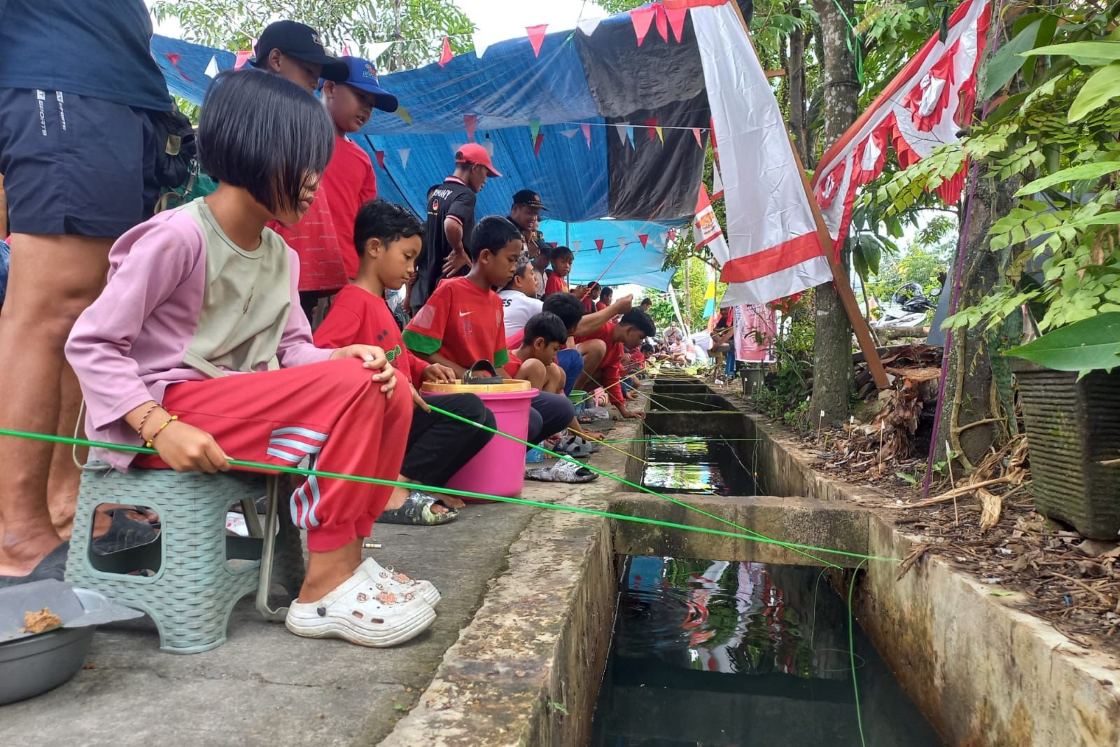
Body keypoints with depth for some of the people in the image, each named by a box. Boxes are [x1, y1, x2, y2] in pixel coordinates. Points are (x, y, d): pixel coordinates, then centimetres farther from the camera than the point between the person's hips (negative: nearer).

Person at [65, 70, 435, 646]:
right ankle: (325, 591, -17)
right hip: (168, 406, -8)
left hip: (242, 403, 8)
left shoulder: (280, 254, 10)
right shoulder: (178, 236, -15)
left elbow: (293, 348, 6)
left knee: (387, 391, -7)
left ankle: (343, 558, -5)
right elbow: (90, 344, -14)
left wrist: (341, 358, -15)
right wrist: (161, 427, -26)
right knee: (351, 385, -24)